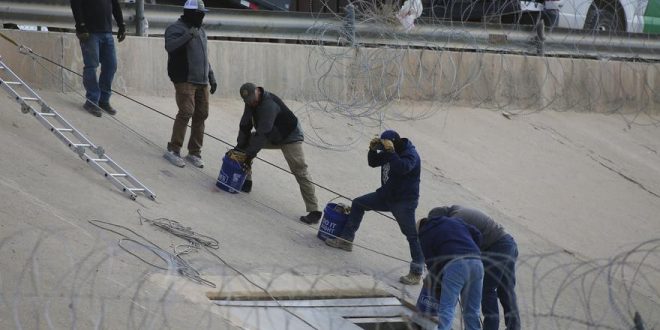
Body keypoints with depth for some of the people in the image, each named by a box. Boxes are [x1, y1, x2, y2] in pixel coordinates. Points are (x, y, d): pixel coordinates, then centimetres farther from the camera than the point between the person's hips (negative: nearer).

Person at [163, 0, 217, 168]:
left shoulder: (201, 31, 21)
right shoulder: (176, 29, -5)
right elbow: (170, 46, -26)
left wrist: (211, 78, 25)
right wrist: (188, 36, -34)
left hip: (202, 82, 8)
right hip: (185, 80, -8)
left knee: (201, 115, 4)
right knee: (186, 113, -16)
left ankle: (194, 153, 12)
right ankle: (173, 150, -11)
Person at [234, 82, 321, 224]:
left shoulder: (269, 104, -34)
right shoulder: (251, 103, -7)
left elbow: (262, 133, -37)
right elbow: (245, 126, -5)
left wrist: (249, 154, -35)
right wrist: (240, 147, -11)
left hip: (290, 137, -9)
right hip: (272, 137, 9)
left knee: (300, 171, -18)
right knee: (247, 142, 1)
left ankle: (313, 211, -21)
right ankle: (246, 181, 11)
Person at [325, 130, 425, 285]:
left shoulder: (410, 154, -19)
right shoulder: (387, 152, 6)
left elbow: (402, 168, -37)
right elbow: (373, 162, 11)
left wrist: (391, 151, -35)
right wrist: (373, 149, -8)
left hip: (404, 201, -9)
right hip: (386, 195, 9)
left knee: (412, 235, -10)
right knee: (358, 203, 17)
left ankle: (417, 272, -10)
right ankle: (346, 239, 25)